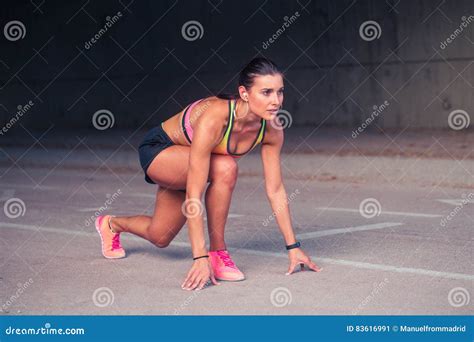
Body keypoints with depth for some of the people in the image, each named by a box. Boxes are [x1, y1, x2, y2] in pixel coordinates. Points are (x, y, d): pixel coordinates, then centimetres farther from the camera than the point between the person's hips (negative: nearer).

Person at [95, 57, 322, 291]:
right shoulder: (213, 118, -41)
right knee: (225, 168, -34)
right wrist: (200, 258, -44)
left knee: (160, 237, 16)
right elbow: (193, 196, -42)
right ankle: (217, 254, -18)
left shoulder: (272, 129, -22)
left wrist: (293, 246, -12)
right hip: (157, 150, -7)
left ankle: (112, 224, 49)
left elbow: (275, 190, -12)